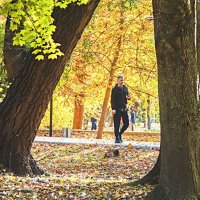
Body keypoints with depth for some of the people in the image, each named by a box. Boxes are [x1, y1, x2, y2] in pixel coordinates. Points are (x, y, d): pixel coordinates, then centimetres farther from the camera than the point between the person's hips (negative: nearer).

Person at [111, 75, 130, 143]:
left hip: (124, 109, 5)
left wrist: (128, 97, -4)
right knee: (117, 124, -2)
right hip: (117, 109, -5)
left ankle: (120, 134, 23)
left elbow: (128, 96, 22)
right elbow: (112, 99, -9)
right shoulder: (115, 89, -4)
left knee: (126, 123, 3)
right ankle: (117, 138, 5)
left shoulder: (125, 88, 12)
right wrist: (113, 109, -17)